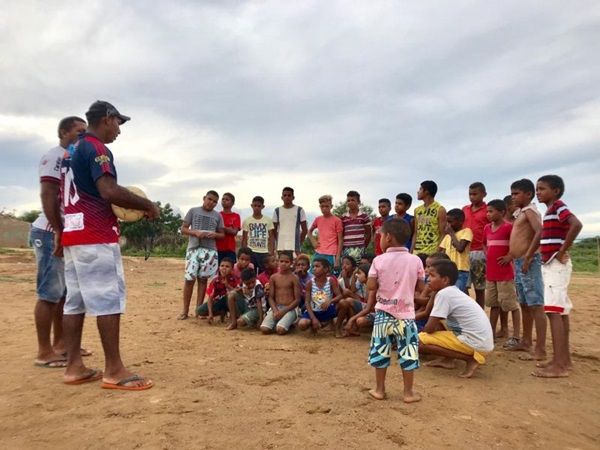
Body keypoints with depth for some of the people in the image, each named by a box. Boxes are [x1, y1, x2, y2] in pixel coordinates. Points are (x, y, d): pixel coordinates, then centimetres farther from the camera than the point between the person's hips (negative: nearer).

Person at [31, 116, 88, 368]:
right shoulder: (55, 157, -9)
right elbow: (48, 197, -19)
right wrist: (59, 233, -23)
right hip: (52, 233, -9)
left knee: (65, 292, 13)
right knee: (49, 293, -6)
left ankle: (59, 344, 23)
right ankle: (44, 353, 1)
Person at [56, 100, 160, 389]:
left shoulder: (71, 150, 20)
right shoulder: (96, 148, -10)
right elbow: (109, 191, -24)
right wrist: (147, 205, -13)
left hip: (72, 233, 10)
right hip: (96, 235, -10)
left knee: (75, 299, 9)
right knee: (108, 298, -8)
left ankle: (74, 367, 14)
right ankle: (113, 370, -5)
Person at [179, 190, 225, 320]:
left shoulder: (218, 216, 10)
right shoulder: (193, 211, 6)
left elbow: (222, 234, 12)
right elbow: (183, 229, 4)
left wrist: (215, 234, -10)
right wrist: (196, 233, -14)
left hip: (210, 251, 2)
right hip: (193, 249, -2)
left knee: (203, 279, 4)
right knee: (189, 279, -5)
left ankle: (198, 309, 12)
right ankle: (185, 311, 4)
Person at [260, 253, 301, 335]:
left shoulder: (294, 278, -3)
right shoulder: (274, 277, 7)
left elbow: (297, 299, -5)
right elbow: (271, 297, 6)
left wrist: (284, 311, -13)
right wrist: (275, 310, -12)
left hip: (290, 308, -3)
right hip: (276, 307, 3)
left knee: (280, 330, -28)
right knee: (264, 329, -22)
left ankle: (288, 323, 4)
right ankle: (276, 323, 7)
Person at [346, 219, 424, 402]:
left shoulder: (379, 260, -9)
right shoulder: (415, 260, -5)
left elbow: (371, 286, -10)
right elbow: (420, 287, 1)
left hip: (383, 313, 0)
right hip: (406, 314, 0)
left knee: (380, 352, 12)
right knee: (407, 354, 10)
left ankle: (379, 390, 22)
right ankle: (408, 392, 17)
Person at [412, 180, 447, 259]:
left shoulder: (440, 210, -4)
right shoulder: (417, 210, 14)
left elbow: (442, 234, -5)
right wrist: (411, 251, 8)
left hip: (432, 252, -5)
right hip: (417, 252, 6)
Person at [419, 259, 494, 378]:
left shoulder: (443, 294, -13)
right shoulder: (454, 292, 14)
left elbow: (430, 328, -12)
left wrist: (420, 335, 7)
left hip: (476, 343, -10)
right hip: (482, 341, 10)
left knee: (419, 341, -13)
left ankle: (471, 359, -7)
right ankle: (448, 359, 13)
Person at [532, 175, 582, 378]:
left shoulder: (558, 206, -10)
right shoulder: (551, 211, 18)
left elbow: (576, 224, -28)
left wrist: (563, 251, -22)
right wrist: (550, 255, 11)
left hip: (556, 264, -10)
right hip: (550, 264, 10)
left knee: (553, 310, -14)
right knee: (560, 311, 11)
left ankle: (559, 365, -13)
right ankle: (564, 359, 17)